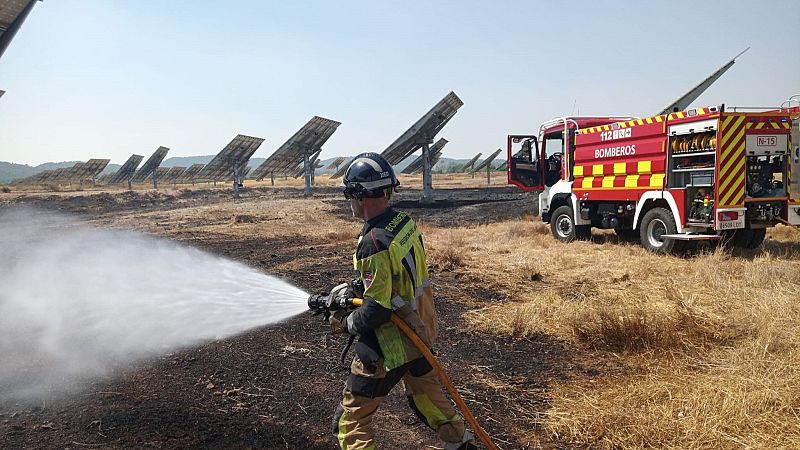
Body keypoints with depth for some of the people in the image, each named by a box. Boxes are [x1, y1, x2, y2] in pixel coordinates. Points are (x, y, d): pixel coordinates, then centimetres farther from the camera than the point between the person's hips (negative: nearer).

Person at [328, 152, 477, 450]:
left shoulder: (374, 243, -28)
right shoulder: (405, 222, -2)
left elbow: (377, 310, -27)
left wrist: (346, 324, -9)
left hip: (390, 344, -8)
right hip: (420, 332, 9)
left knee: (351, 419, 5)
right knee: (425, 396, 32)